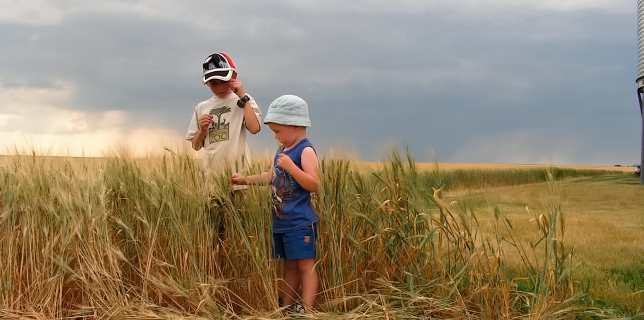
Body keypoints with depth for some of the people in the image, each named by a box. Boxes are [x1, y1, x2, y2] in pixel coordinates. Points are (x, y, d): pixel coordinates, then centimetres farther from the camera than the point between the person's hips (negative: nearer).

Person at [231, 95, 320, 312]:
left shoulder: (305, 151, -12)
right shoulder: (282, 150, 14)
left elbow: (314, 185, -20)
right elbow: (273, 177, 28)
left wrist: (290, 166, -26)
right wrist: (245, 180, 24)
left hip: (300, 222, -9)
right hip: (281, 221, 9)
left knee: (305, 264, -6)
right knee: (289, 266, 13)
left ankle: (307, 310, -7)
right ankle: (287, 308, 18)